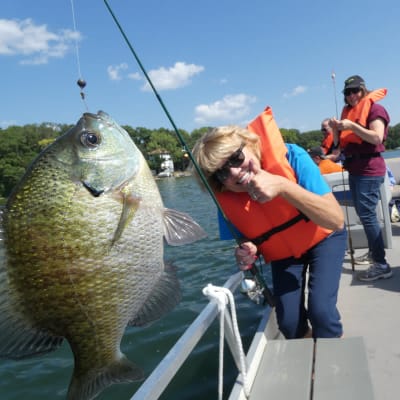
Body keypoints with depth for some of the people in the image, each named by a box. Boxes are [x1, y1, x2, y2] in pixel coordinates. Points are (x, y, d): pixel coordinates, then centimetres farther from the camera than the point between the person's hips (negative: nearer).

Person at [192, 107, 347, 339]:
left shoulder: (291, 158, -31)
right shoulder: (226, 199, -22)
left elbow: (337, 221, -34)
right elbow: (246, 239, -3)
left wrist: (283, 186, -44)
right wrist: (247, 254, -28)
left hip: (323, 238, -2)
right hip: (283, 253, 2)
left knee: (321, 311, -20)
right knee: (289, 323, -9)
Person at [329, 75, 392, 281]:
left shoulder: (374, 108, -5)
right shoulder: (348, 111, 16)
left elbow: (377, 137, -19)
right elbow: (338, 144, 15)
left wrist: (352, 126, -22)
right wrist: (335, 129, -2)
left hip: (369, 170, -8)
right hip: (354, 170, 8)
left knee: (367, 214, -13)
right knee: (363, 213, 13)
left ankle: (382, 264, -10)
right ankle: (373, 252, 25)